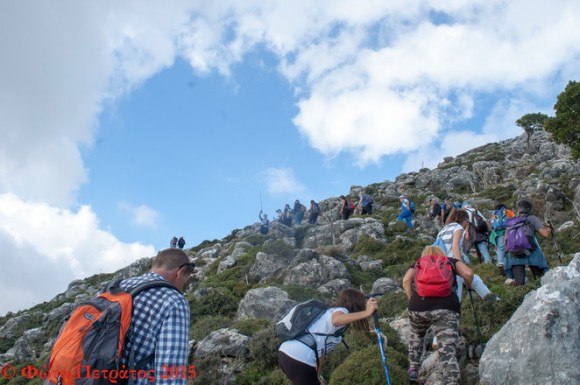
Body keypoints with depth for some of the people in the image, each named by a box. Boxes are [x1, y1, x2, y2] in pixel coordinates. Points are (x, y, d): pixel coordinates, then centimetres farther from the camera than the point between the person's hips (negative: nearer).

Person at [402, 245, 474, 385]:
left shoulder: (418, 264, 28)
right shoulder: (450, 261, 27)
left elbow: (406, 280, 9)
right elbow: (468, 274, 10)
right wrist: (468, 286, 30)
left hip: (419, 306, 2)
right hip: (446, 307, -2)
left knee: (416, 336, 32)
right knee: (448, 352, -9)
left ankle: (413, 370, 24)